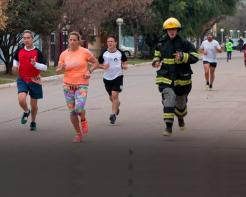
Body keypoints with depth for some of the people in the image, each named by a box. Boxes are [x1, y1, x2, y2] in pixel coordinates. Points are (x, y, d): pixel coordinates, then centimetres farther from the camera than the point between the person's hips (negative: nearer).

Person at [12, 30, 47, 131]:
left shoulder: (37, 52, -9)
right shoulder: (19, 51, 0)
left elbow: (45, 67, -12)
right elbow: (16, 60, 23)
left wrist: (35, 64, -28)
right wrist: (15, 67, 3)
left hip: (34, 81, -1)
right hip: (22, 80, 1)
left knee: (34, 104, 9)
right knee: (21, 99, -22)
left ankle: (33, 122, 33)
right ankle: (26, 112, 12)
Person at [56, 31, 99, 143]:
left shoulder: (85, 52, -5)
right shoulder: (64, 54, 2)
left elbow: (96, 63, 7)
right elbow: (58, 71, 5)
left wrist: (89, 71, -9)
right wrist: (61, 68, -18)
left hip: (82, 85, -3)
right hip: (68, 85, 3)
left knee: (79, 108, -21)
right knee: (72, 111, 3)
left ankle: (83, 120, 14)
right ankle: (78, 134, 19)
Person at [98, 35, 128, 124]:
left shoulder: (120, 53, -2)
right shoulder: (104, 53, 1)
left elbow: (125, 63, 8)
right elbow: (99, 64, 9)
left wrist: (124, 66, -14)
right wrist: (103, 66, -13)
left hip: (118, 77, -3)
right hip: (107, 77, 3)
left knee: (114, 95, -15)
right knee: (111, 97, 14)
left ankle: (113, 114, -11)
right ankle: (117, 104, 48)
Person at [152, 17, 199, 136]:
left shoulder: (184, 43, -6)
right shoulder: (162, 44, 3)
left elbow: (195, 57, -9)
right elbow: (157, 55, 21)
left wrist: (183, 56, -25)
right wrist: (156, 61, -1)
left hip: (181, 78, 0)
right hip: (166, 78, 0)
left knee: (181, 101, 18)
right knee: (169, 98, -20)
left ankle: (180, 118, 51)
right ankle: (168, 126, -21)